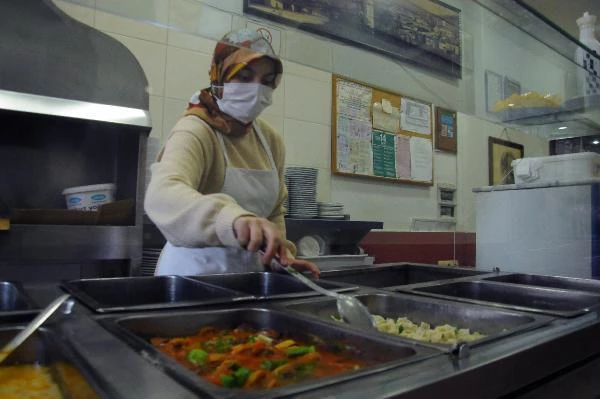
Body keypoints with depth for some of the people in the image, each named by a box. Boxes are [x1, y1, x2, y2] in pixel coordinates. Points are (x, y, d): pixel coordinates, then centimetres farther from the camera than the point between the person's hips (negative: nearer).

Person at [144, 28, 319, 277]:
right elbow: (162, 194, -37)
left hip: (248, 272, 6)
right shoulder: (195, 132, -17)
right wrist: (234, 217, -53)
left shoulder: (270, 140, 2)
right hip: (197, 272, -6)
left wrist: (281, 251, -4)